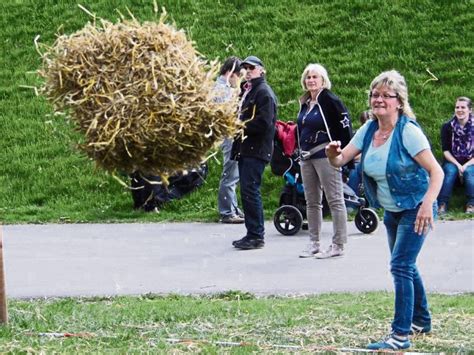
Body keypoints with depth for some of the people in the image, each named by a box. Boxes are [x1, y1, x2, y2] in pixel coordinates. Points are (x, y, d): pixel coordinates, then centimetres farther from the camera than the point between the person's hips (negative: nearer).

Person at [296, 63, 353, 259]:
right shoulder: (305, 103, 15)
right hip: (307, 158, 9)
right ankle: (314, 243, 18)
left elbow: (345, 125, -13)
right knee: (312, 202, 11)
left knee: (335, 200, -5)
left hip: (325, 156, -9)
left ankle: (338, 245, -4)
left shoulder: (329, 100, -10)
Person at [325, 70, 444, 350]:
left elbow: (436, 171, -25)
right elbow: (340, 160, -2)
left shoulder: (408, 131, -22)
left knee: (401, 266, -15)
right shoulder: (369, 130, -2)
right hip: (392, 210, 8)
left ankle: (401, 335, -11)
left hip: (416, 209, -8)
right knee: (406, 266, 20)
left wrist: (428, 204, -40)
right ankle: (422, 320, 39)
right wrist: (333, 154, -26)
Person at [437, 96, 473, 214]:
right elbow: (446, 150, -6)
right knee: (450, 171, -31)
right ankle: (442, 203, -31)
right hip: (452, 161, 0)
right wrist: (458, 165, -18)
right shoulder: (447, 127, -5)